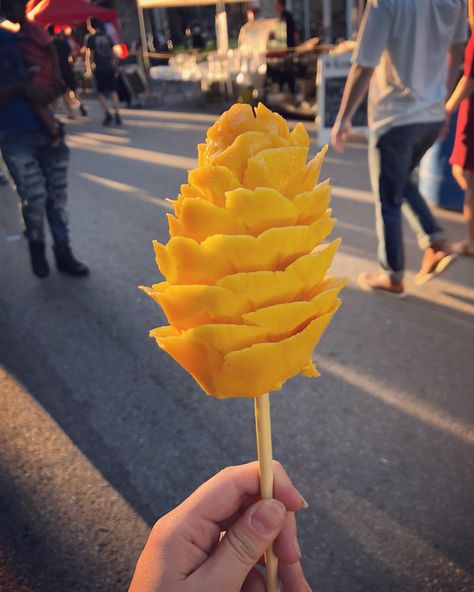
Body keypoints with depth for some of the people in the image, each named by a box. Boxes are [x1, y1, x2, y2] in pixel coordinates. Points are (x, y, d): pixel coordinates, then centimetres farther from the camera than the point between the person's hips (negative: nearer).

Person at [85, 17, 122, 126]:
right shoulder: (107, 37, 9)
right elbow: (113, 53, 9)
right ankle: (117, 115, -5)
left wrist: (88, 68, 0)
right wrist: (116, 68, 13)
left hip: (99, 69, -3)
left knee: (101, 93, 5)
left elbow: (88, 54, -6)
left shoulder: (91, 38, -1)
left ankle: (107, 113, -12)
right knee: (113, 92, 3)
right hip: (110, 67, 3)